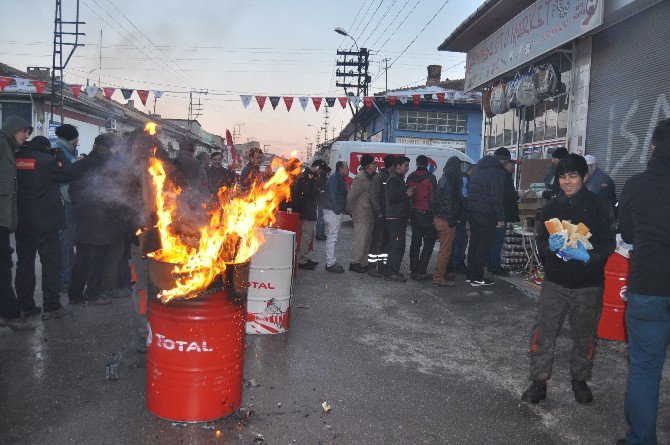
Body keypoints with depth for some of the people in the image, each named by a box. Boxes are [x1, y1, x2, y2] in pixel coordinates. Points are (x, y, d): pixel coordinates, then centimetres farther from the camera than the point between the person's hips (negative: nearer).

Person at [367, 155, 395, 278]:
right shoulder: (379, 177, -8)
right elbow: (373, 196, -14)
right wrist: (379, 212, -16)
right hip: (381, 216, -8)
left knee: (387, 241, 12)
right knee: (377, 241, -5)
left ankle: (382, 265, 20)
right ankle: (372, 266, 0)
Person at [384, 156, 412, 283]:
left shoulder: (399, 179, 20)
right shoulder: (394, 179, -12)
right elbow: (391, 198, -22)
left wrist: (408, 193, 12)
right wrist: (406, 194, -17)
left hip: (400, 218, 11)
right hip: (395, 218, -11)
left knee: (397, 247, 14)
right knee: (397, 246, -10)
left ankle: (393, 272, 20)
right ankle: (391, 273, -6)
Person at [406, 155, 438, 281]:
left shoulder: (410, 177, 5)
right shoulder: (430, 177, -9)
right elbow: (433, 197, -12)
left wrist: (409, 212, 15)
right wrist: (433, 213, -6)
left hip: (413, 213, 6)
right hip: (426, 213, -5)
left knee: (415, 242, 12)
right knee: (429, 242, 1)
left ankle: (413, 270, 14)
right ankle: (421, 271, -5)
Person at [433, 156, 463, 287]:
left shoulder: (444, 179, 14)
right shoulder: (449, 182, -17)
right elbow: (449, 203, -21)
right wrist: (452, 221, -18)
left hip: (439, 218, 10)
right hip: (446, 220, -10)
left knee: (444, 249, 21)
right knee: (445, 250, -4)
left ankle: (442, 273, 32)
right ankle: (438, 278, -1)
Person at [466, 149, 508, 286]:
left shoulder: (479, 167, 15)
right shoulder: (498, 171, -12)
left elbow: (469, 188, 18)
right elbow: (496, 196, -17)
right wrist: (500, 218, -14)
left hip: (471, 211, 8)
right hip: (486, 213, -8)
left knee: (474, 242, 15)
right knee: (485, 244, 0)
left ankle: (470, 275, 20)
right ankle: (477, 278, 3)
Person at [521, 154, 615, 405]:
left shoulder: (599, 207, -4)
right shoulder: (551, 207, 6)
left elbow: (608, 244, -5)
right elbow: (540, 241, 7)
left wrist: (588, 256, -24)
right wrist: (550, 245, -16)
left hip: (588, 284, -1)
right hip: (555, 282, 2)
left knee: (584, 335, 11)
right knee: (545, 332, -1)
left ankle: (580, 380, 32)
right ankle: (539, 382, 12)